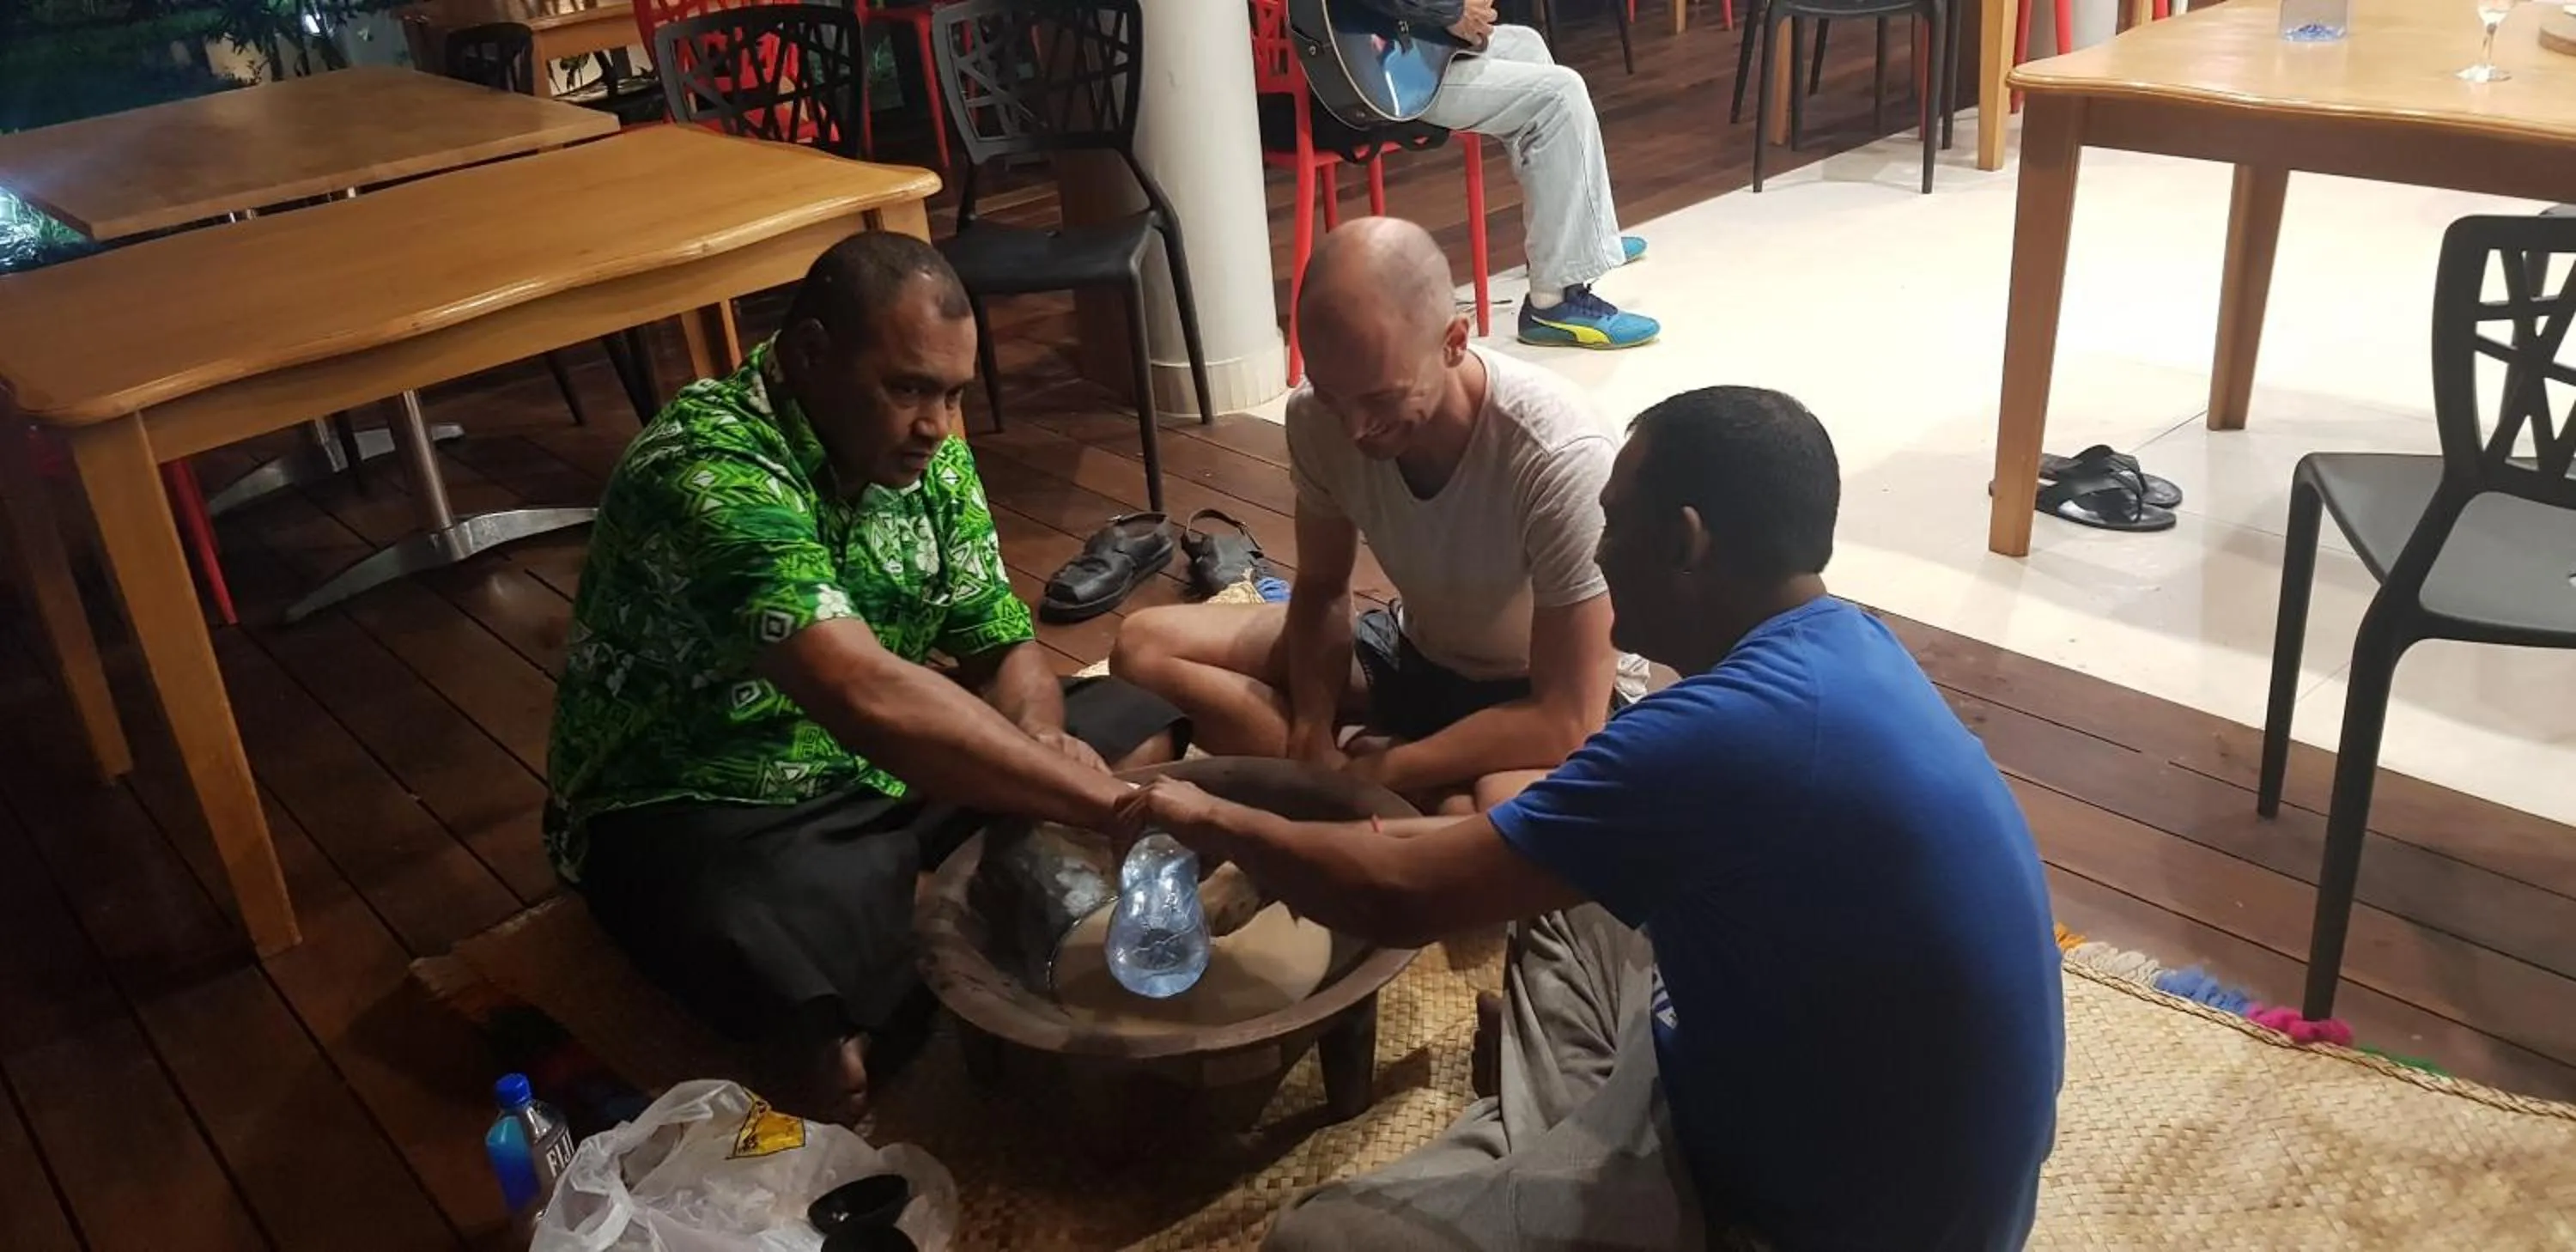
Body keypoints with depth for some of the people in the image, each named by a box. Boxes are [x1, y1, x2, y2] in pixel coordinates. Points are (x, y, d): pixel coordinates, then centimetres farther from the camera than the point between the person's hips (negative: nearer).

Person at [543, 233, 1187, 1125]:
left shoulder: (927, 456, -3)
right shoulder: (711, 471, -29)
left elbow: (1002, 646, 4)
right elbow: (866, 696, -42)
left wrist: (1040, 739, -20)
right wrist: (1108, 803, -41)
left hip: (879, 770, 8)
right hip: (694, 810, -8)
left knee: (1147, 730, 1)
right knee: (832, 1058, -34)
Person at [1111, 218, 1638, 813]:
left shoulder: (1558, 456, -34)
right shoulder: (1317, 417, -20)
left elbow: (1568, 721, -30)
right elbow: (1321, 589, -1)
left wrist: (1368, 776, -27)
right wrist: (1312, 747, -18)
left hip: (1544, 696, -5)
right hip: (1418, 654, 6)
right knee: (1144, 646, -9)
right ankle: (1434, 805, -14)